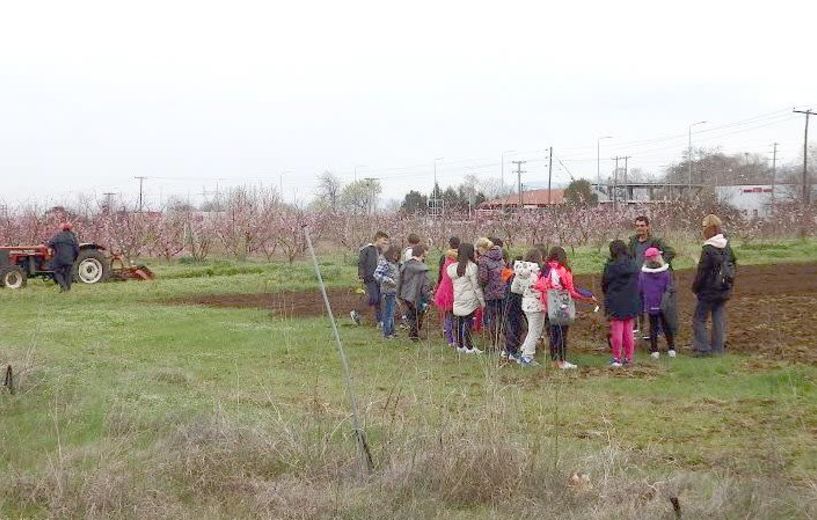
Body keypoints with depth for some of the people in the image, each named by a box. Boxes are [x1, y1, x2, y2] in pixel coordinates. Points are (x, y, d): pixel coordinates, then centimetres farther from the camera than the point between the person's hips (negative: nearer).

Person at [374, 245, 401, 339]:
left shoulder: (395, 263, 12)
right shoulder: (384, 263, -16)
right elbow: (376, 274, -25)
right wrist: (388, 280, -29)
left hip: (394, 290, 9)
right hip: (387, 291, -9)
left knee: (391, 312, 17)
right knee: (388, 312, -4)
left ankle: (391, 331, 27)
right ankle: (387, 333, 2)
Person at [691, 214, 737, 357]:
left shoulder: (708, 249, -20)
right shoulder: (727, 246, 5)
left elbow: (701, 272, -16)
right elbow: (734, 264, 17)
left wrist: (695, 288, -3)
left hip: (709, 291, -7)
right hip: (724, 291, 7)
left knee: (699, 319, 2)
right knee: (719, 319, 11)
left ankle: (703, 348, -3)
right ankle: (718, 349, 14)